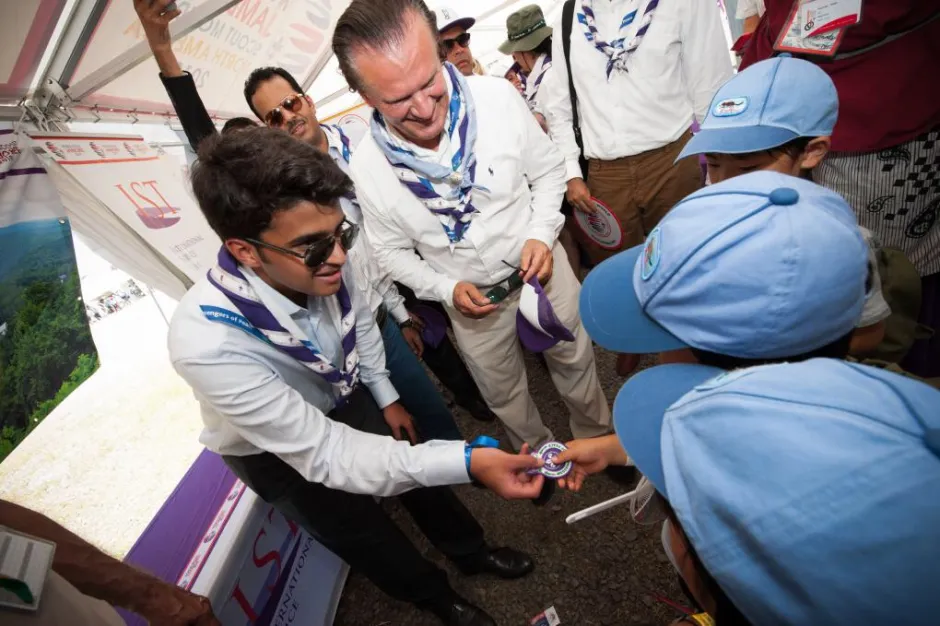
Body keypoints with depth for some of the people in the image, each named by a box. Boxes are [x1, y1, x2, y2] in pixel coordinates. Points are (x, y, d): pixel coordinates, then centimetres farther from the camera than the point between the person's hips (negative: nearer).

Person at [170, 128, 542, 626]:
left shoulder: (318, 258, -29)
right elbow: (323, 454, -37)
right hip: (274, 450, -3)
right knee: (366, 537, 14)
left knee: (414, 462, 18)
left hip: (340, 394, 4)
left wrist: (386, 396, 4)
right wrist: (467, 462, -45)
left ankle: (471, 552, 51)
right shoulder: (207, 344, -43)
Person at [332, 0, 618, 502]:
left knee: (575, 361, 21)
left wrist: (542, 235, -20)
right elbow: (393, 252, -5)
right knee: (503, 393, 20)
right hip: (471, 297, 0)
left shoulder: (496, 96, -20)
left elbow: (547, 171, -5)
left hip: (540, 266, 1)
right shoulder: (367, 168, -19)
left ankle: (599, 440, 53)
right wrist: (447, 289, -18)